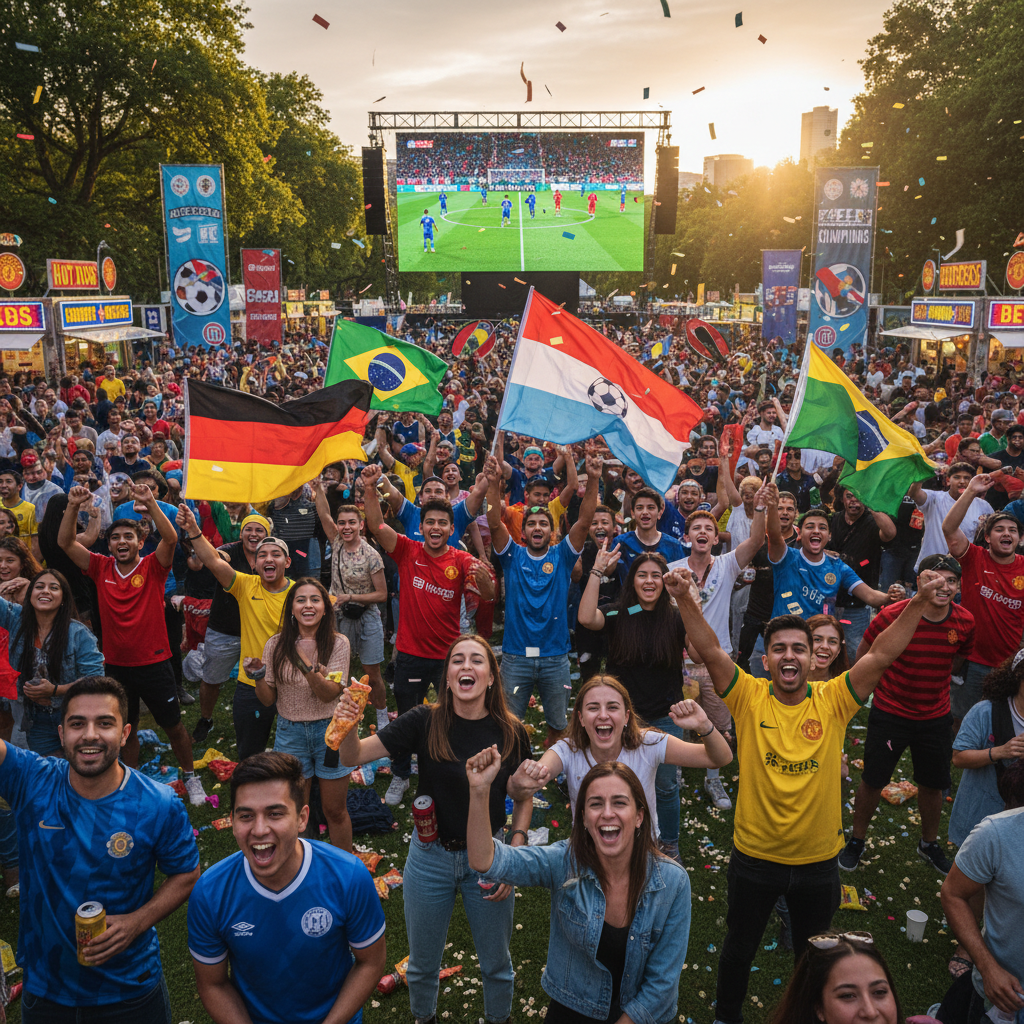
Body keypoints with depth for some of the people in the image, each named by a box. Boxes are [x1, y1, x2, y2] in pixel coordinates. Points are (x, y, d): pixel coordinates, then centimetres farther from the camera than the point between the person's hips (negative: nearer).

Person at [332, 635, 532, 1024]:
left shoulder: (511, 732, -14)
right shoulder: (425, 722, -17)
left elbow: (524, 798, 0)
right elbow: (354, 756, -20)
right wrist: (348, 724, -41)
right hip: (430, 857, 0)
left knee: (496, 963, 21)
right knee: (422, 963, 21)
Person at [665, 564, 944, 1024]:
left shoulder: (832, 701, -9)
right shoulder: (749, 698, -12)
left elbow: (882, 655, -18)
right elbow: (709, 650, -24)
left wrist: (918, 603, -29)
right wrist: (686, 601, -39)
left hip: (818, 860, 1)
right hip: (754, 857, 0)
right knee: (738, 950, 20)